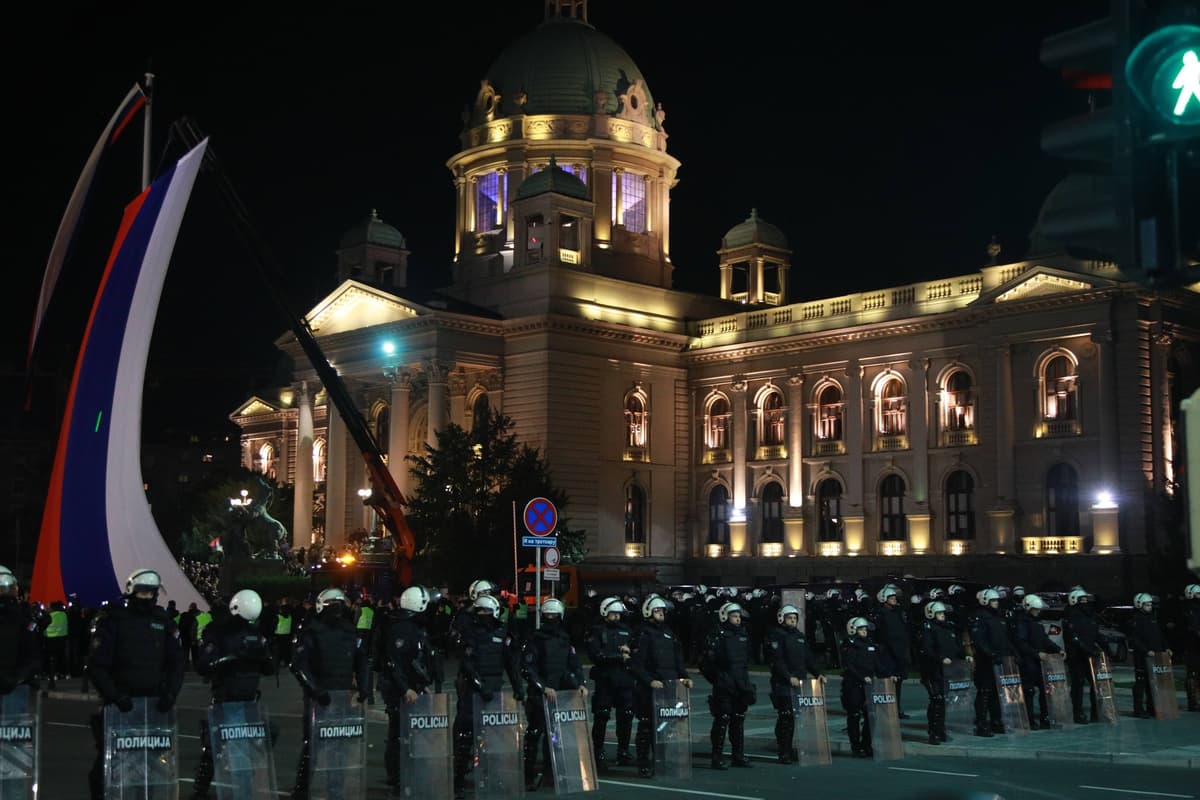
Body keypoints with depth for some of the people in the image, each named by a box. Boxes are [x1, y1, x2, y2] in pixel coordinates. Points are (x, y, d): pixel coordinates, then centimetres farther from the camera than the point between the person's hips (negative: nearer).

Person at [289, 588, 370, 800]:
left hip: (345, 695, 5)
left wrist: (362, 686, 5)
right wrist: (315, 690, -20)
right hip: (319, 697, -5)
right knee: (312, 743, -4)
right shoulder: (310, 633, -4)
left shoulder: (350, 631, 12)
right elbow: (299, 665, -11)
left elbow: (360, 661, 18)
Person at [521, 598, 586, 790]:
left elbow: (575, 664, 14)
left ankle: (548, 770, 15)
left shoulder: (565, 639, 13)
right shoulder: (534, 639, -4)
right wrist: (544, 687, -18)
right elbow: (527, 668, -10)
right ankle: (530, 775, -3)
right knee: (535, 733, -7)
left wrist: (580, 683, -3)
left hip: (560, 692, 5)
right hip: (538, 694, -5)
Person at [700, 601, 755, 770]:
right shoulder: (717, 636, -9)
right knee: (722, 720, -4)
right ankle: (716, 757, 1)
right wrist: (717, 678, -8)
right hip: (724, 687, -7)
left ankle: (738, 756, 20)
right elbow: (707, 661, -11)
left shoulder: (743, 635, 12)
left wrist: (744, 678, 15)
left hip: (741, 686, 7)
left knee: (739, 720, 12)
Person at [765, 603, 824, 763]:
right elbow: (776, 661, -13)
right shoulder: (776, 636, -4)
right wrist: (789, 677, -20)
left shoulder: (800, 636, 19)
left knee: (797, 717, 2)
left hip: (800, 682, 7)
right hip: (783, 684, -7)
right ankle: (784, 754, -3)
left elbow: (808, 658, 21)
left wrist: (818, 674, 7)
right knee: (785, 717, -8)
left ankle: (791, 751, 10)